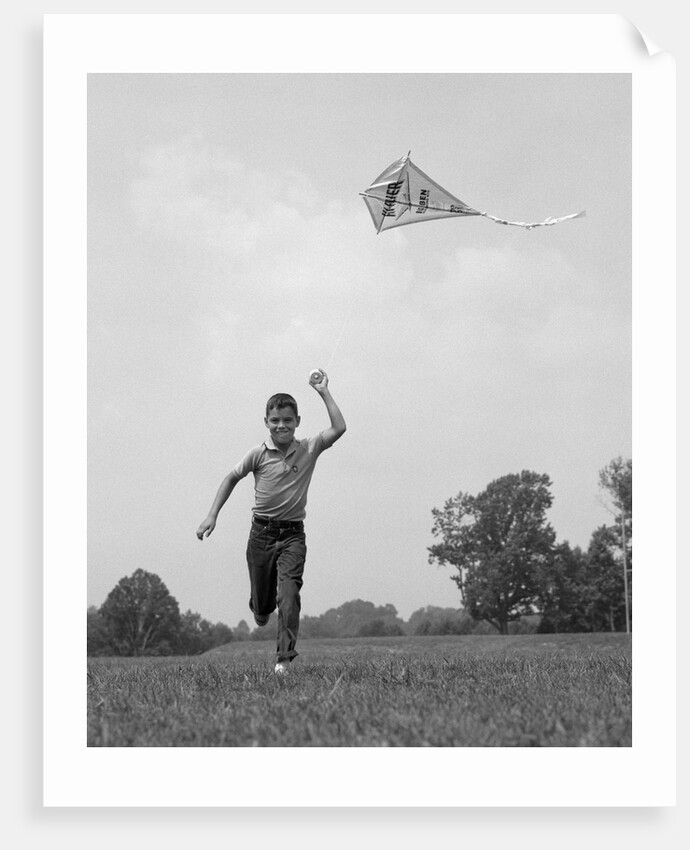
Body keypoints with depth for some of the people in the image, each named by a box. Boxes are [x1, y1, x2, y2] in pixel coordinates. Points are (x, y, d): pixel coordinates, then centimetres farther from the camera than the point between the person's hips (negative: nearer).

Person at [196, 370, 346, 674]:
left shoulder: (309, 449, -3)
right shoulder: (258, 454, -5)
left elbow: (339, 428, -15)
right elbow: (231, 479, 8)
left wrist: (324, 392, -16)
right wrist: (212, 515, 2)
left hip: (293, 535, -1)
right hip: (261, 532, 1)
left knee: (288, 596, -18)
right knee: (261, 601, 10)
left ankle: (284, 659, -14)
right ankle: (263, 609, 47)